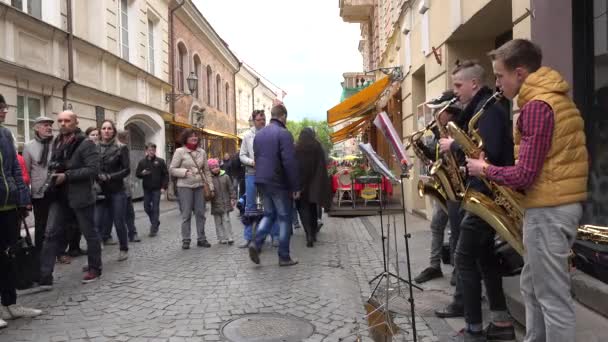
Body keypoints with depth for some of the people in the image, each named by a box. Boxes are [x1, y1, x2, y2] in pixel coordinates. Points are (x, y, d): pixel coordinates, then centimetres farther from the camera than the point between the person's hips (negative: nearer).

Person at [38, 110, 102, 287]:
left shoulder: (86, 143, -10)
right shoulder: (56, 143, 12)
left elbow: (93, 169, -18)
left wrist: (67, 176, -22)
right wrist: (53, 174, 2)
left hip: (81, 196, -6)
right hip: (59, 196, 6)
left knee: (90, 234, 7)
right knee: (51, 234, 0)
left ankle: (94, 269, 23)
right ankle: (44, 276, 2)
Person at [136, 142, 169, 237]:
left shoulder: (160, 161, -1)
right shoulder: (142, 162, 5)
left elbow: (166, 174, -1)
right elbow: (137, 174, 9)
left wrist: (164, 187, -8)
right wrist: (142, 173, -14)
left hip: (157, 189, -3)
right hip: (146, 189, 3)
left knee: (155, 208, -2)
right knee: (146, 207, 8)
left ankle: (154, 229, 2)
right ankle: (155, 222, 31)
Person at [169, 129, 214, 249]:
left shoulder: (202, 152, 7)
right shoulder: (180, 151, -4)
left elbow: (206, 170, 12)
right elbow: (172, 169, -3)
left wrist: (210, 186, 8)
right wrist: (185, 172, -18)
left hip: (199, 186, 4)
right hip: (185, 186, -4)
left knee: (200, 213, 6)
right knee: (186, 214, -1)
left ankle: (201, 238, 16)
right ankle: (186, 240, 8)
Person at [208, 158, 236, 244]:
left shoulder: (225, 176, 2)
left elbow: (231, 188, 6)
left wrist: (233, 198, 3)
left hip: (226, 203, 1)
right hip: (216, 205, -1)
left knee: (226, 220, 2)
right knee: (218, 222, 6)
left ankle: (229, 237, 3)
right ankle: (222, 238, 13)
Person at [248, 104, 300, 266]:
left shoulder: (259, 134, 12)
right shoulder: (284, 133, -13)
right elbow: (290, 163, -19)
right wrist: (295, 187, -14)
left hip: (262, 181, 7)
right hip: (279, 183, -7)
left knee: (269, 214, 19)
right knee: (284, 218, 3)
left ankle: (256, 244, -1)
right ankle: (284, 257, 8)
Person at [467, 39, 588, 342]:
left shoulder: (537, 106, -17)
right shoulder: (554, 98, 15)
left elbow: (525, 174, -21)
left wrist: (485, 169, -5)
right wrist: (499, 171, 11)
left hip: (548, 208, -10)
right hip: (560, 202, 10)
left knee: (553, 297, -1)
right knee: (533, 288, 19)